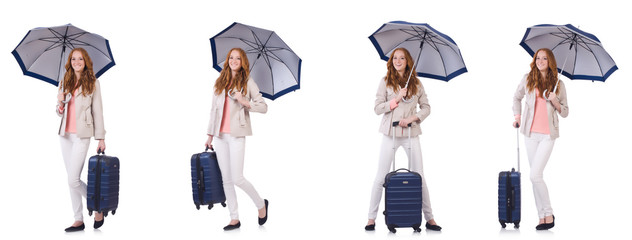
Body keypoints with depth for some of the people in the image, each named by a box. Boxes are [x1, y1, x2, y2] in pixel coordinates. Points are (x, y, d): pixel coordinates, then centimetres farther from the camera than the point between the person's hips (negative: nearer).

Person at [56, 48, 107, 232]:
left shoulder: (92, 83, 1)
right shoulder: (65, 83, 13)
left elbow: (97, 110, 0)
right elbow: (60, 112, 18)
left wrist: (101, 137, -2)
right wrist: (60, 103, -6)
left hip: (82, 135, -6)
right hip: (65, 135, 6)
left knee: (73, 180, -13)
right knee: (72, 180, 7)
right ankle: (79, 220, 13)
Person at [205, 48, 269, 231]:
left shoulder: (248, 83, 1)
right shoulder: (220, 83, 14)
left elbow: (263, 107, -1)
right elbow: (214, 109, 17)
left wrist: (245, 102, -17)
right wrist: (210, 134, 16)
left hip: (237, 135, -5)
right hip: (220, 136, 5)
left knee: (237, 178, -10)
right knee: (226, 179, 5)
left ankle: (261, 204, 15)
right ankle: (234, 219, 12)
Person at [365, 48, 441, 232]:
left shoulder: (416, 83, 7)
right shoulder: (386, 82, 3)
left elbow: (426, 107, 9)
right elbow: (377, 108, -1)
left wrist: (412, 118, -7)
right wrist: (396, 99, -12)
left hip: (411, 133, 1)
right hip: (390, 134, -1)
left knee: (419, 176, 3)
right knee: (381, 177, 1)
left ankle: (429, 218, 10)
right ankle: (371, 218, 8)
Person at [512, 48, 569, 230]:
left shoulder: (558, 84, 2)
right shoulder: (528, 80, 6)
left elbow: (565, 112, 6)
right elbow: (517, 97, 25)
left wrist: (555, 102, -11)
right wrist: (517, 115, 15)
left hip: (548, 134, -3)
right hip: (531, 133, 3)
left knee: (535, 175, -14)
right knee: (536, 175, 4)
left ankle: (549, 214, 0)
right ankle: (542, 216, 11)